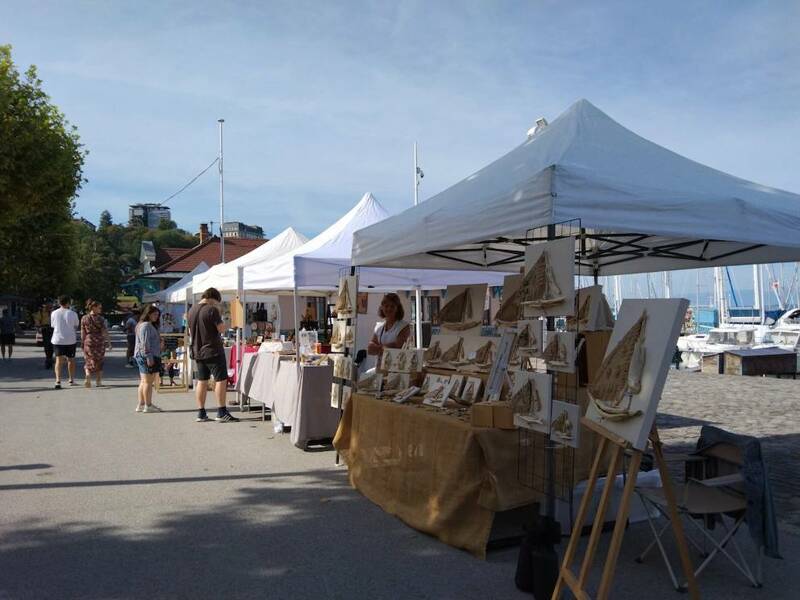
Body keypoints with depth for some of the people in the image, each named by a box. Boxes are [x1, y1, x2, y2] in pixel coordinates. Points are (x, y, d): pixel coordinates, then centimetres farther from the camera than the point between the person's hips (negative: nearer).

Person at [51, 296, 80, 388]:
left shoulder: (54, 313, -1)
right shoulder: (72, 313, -7)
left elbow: (53, 325, 8)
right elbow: (76, 325, 2)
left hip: (57, 340, 1)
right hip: (70, 339, -1)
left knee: (59, 360, 2)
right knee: (71, 360, 14)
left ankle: (58, 380, -14)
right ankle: (71, 380, 24)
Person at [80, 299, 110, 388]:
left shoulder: (84, 318, 2)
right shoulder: (100, 319, -8)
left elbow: (82, 332, 4)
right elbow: (104, 332, -8)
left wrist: (82, 343, 12)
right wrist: (107, 342, -2)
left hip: (88, 342, 2)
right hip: (99, 342, -2)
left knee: (89, 361, 9)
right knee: (99, 362, 11)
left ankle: (88, 378, -15)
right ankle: (98, 381, 16)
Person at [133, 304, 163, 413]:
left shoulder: (151, 326, 21)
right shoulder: (145, 326, -13)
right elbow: (144, 343, -20)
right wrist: (149, 357, -23)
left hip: (142, 357, 11)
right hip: (146, 357, -11)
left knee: (144, 382, 13)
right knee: (148, 381, -6)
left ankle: (141, 405, 19)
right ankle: (148, 406, -1)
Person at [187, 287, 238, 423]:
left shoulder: (192, 310, 10)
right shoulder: (212, 310, -14)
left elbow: (190, 332, 17)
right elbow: (221, 328, -15)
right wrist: (221, 320, 2)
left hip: (198, 351, 8)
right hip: (213, 350, -8)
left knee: (202, 381, 11)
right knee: (221, 380, -3)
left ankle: (201, 413, 14)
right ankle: (221, 413, -4)